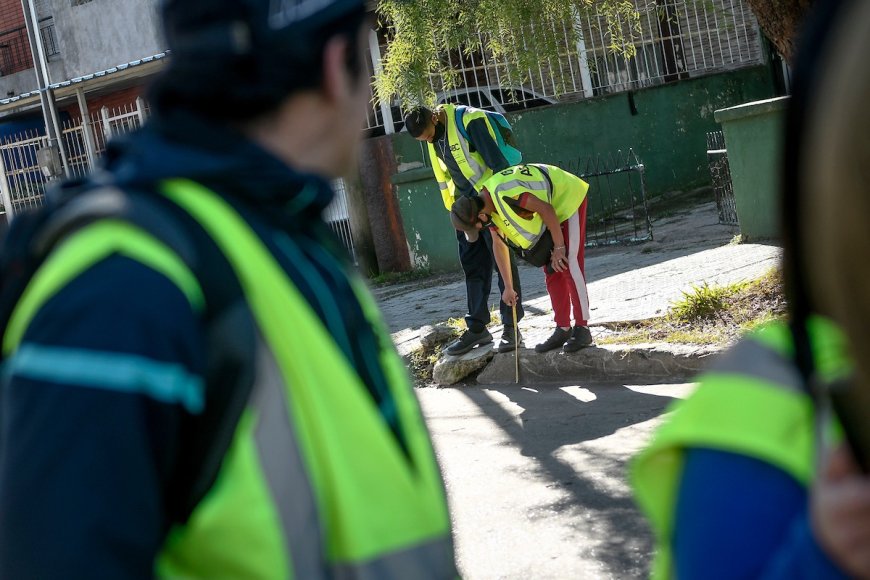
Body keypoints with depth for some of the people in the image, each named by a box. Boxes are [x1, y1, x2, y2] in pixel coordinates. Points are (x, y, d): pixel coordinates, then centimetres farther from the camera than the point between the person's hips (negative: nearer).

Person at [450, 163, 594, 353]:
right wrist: (508, 287, 13)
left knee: (569, 266, -12)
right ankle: (563, 329, 9)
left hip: (567, 198, -9)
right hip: (552, 207, 9)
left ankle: (582, 329, -7)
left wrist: (559, 247, -19)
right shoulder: (486, 204, -4)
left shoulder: (507, 195, -36)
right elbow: (498, 245, 8)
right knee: (551, 271, 5)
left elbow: (546, 210, -29)